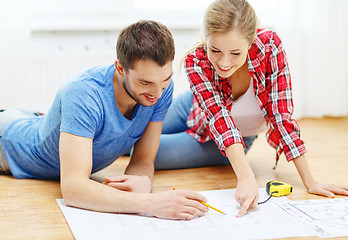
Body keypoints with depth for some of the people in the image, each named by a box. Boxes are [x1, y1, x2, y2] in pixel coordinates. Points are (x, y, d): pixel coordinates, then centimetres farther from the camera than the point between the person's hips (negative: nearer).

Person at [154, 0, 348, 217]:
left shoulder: (270, 45, -37)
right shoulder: (195, 62, -35)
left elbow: (281, 115, -33)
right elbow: (219, 117, -44)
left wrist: (309, 181, -34)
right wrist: (246, 177, -60)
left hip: (243, 137, 0)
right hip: (197, 112, 0)